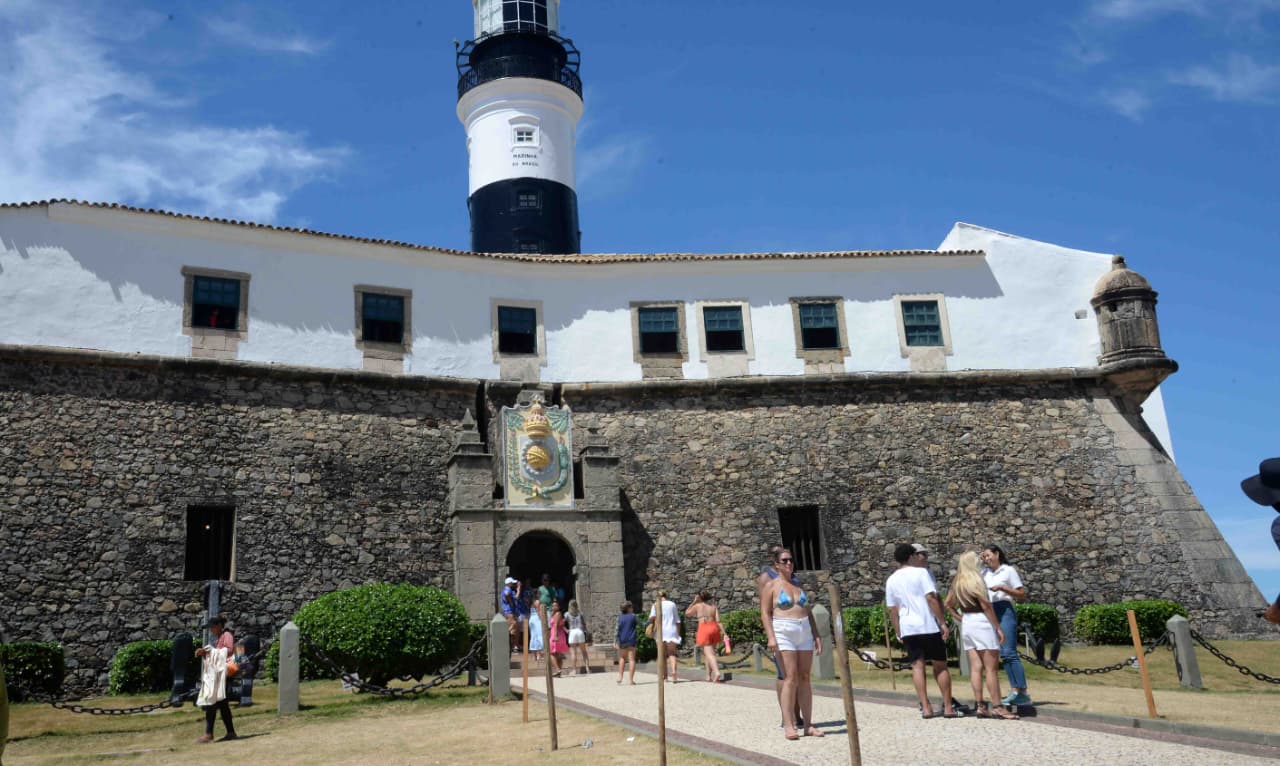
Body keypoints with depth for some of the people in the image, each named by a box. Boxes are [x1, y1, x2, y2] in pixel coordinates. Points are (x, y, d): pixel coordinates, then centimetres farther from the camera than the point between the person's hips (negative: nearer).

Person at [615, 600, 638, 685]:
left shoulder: (620, 618, 3)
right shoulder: (633, 616, -2)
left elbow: (617, 630, -2)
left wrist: (615, 642, -3)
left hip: (622, 641, 3)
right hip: (632, 640, -3)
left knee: (622, 658, 20)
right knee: (632, 659, 0)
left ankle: (620, 676, 10)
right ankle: (631, 680, -4)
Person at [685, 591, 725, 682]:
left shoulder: (697, 605, 5)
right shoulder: (714, 606, 11)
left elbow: (687, 613, 19)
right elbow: (718, 621, 2)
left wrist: (694, 601, 19)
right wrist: (724, 633, -1)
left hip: (704, 630, -4)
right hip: (714, 628, 4)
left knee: (709, 654, -9)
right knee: (707, 652, 18)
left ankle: (717, 672, -28)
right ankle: (709, 676, 19)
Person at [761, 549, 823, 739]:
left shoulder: (799, 584, 15)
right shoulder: (772, 586, 0)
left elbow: (808, 612, 17)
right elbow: (765, 613, -5)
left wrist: (816, 635, 10)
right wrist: (771, 637, -17)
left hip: (804, 633, 5)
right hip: (784, 633, -5)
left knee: (805, 678, 4)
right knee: (791, 678, -11)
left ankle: (808, 725, 7)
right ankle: (788, 726, -10)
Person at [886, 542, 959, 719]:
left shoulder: (891, 580, 10)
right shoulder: (921, 573, -5)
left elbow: (892, 609, 11)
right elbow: (931, 598, -13)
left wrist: (898, 632, 17)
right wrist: (943, 623, -10)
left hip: (907, 628, 4)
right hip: (928, 626, -4)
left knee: (917, 666, 4)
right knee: (940, 666, 6)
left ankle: (925, 708, 1)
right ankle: (948, 707, 9)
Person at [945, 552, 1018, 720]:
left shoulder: (957, 582, 12)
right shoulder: (975, 579, -11)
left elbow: (947, 603, 19)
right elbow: (986, 605, -15)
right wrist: (998, 627, -10)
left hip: (966, 623, 7)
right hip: (981, 622, -7)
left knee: (975, 667, 7)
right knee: (991, 668, -3)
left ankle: (980, 706, 6)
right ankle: (997, 708, -3)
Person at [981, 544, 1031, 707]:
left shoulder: (1008, 570, 2)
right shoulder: (985, 573, 16)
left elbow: (1022, 595, -1)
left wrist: (1002, 587, -12)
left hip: (1005, 612, -6)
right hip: (991, 613, 6)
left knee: (1009, 652, -12)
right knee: (1004, 655, 3)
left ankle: (1023, 693, -11)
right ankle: (1014, 691, 5)